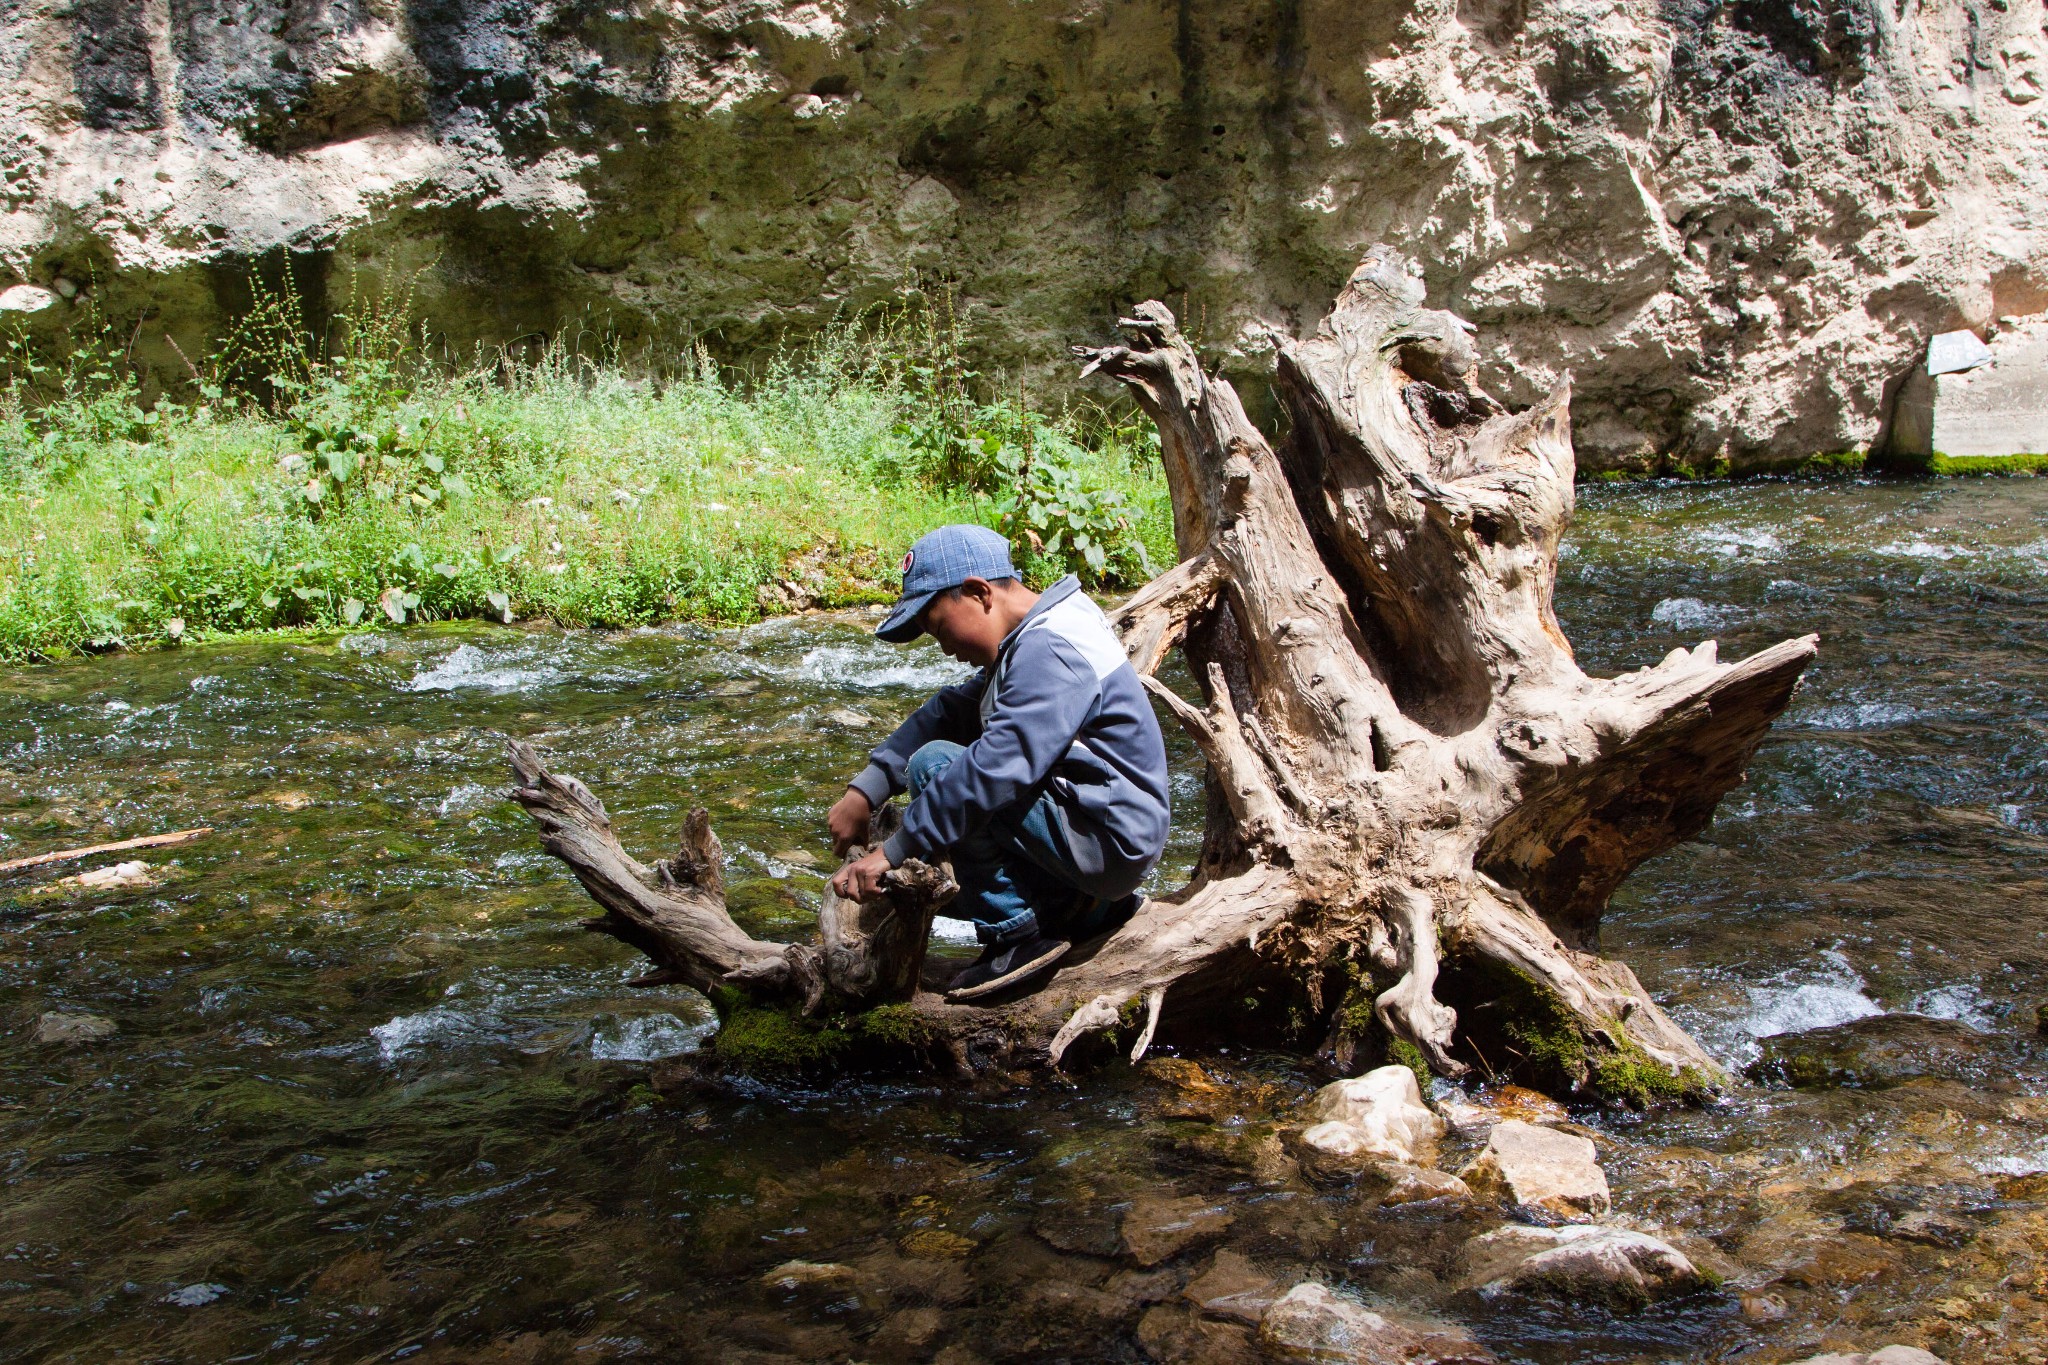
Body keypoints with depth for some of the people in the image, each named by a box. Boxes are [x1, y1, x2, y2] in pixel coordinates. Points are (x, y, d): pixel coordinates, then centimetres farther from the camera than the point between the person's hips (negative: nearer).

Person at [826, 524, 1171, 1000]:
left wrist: (891, 853, -25)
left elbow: (996, 769, -29)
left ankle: (1018, 933, -10)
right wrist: (864, 791, 3)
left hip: (1108, 842, -10)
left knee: (935, 766, -15)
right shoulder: (1031, 639, 12)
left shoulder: (1050, 651, -20)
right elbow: (950, 711, 12)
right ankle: (1092, 906, 17)